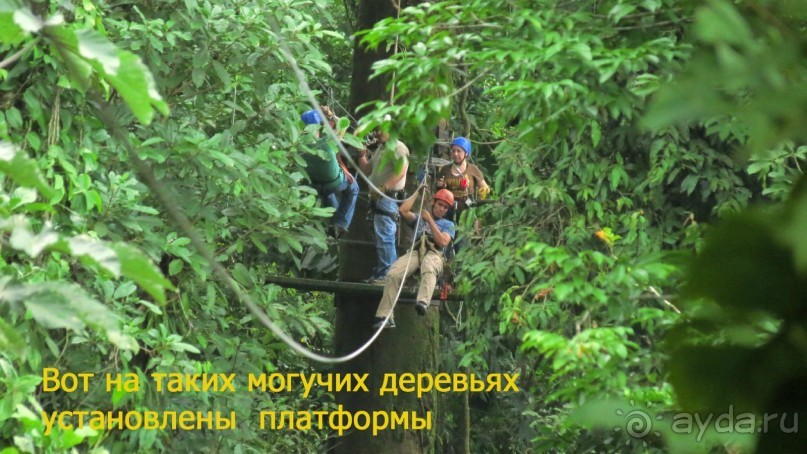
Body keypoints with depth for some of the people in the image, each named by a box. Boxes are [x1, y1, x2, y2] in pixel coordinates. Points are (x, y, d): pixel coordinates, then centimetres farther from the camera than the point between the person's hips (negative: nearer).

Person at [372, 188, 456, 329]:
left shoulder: (448, 225, 25)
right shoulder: (419, 218, 31)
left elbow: (443, 242, 5)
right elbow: (403, 210, 11)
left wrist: (430, 220, 5)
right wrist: (417, 193, 17)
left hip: (434, 253, -2)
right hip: (415, 252, 2)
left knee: (428, 269, -42)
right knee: (393, 274, -29)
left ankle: (423, 302, -70)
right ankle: (385, 316, -34)